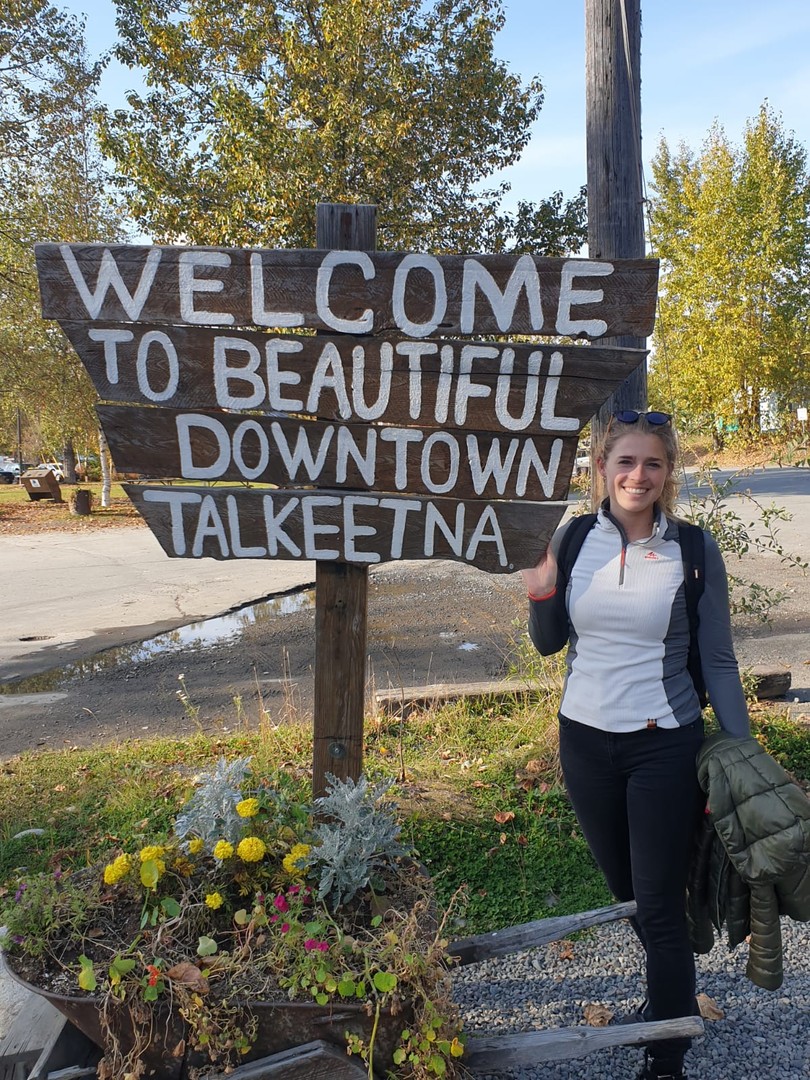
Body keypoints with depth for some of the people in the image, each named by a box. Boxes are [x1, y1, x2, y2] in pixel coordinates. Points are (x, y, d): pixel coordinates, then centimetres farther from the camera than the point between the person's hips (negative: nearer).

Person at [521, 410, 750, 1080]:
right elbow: (551, 644, 8)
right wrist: (540, 593, -12)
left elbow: (719, 663, -4)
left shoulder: (694, 551, -9)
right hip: (584, 740, 4)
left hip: (664, 747, -4)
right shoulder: (574, 539, -2)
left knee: (660, 908, 3)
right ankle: (674, 993, 49)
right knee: (625, 890, 21)